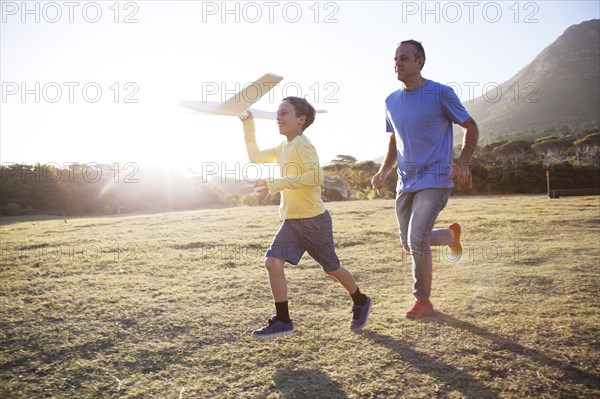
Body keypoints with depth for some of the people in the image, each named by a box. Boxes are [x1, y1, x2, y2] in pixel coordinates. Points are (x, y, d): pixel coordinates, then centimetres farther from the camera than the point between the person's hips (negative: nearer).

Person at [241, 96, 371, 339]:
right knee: (272, 262, -8)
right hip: (291, 221, 7)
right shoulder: (283, 148, 11)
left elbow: (316, 176, -30)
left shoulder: (302, 144, -16)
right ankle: (282, 321, 2)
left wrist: (278, 184, -30)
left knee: (331, 267, 10)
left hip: (314, 219, -7)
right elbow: (255, 157, 23)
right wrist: (248, 127, 15)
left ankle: (360, 302, 36)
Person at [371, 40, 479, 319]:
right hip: (406, 182, 7)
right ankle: (452, 234, 42)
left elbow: (470, 127, -1)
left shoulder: (440, 93, -8)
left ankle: (423, 301, 6)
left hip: (435, 181, -6)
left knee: (417, 240, -15)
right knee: (409, 244, 12)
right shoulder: (392, 101, 9)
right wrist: (383, 172, 6)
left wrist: (463, 163, -16)